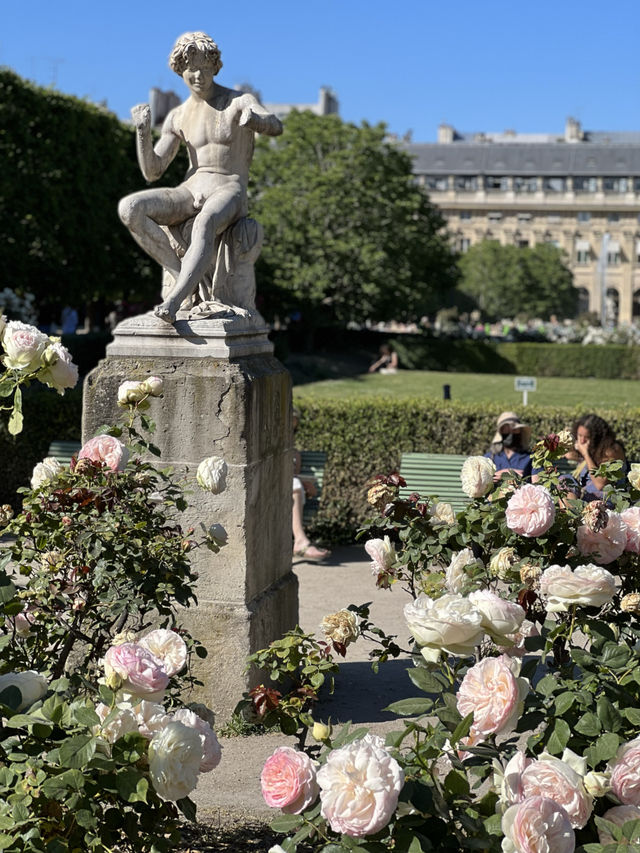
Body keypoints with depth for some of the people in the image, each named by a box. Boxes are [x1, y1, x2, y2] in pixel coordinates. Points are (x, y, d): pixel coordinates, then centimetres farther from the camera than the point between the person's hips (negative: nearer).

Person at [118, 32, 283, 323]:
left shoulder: (239, 101, 1)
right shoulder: (178, 118, 14)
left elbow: (276, 126, -20)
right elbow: (152, 172, 10)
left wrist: (254, 119, -45)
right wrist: (143, 130, -6)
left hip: (229, 194, -5)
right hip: (189, 194, 5)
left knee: (204, 224, -42)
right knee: (129, 208, -24)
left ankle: (173, 300, -50)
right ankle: (182, 275, -24)